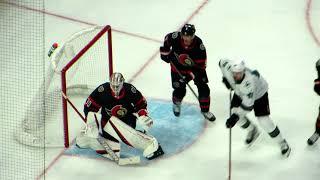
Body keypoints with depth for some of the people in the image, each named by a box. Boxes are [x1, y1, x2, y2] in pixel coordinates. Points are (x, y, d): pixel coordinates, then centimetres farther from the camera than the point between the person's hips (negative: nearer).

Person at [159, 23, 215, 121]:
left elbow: (201, 64, -23)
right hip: (178, 67, 0)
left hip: (194, 66, 0)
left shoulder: (199, 45, -31)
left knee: (203, 88, -5)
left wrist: (193, 73, -29)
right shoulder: (175, 37, -28)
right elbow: (167, 39, -3)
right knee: (180, 90, -1)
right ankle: (176, 104, 35)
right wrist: (165, 52, -2)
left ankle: (205, 110, 15)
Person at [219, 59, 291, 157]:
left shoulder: (248, 82, -45)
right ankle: (253, 130, 29)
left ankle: (282, 143, 9)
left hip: (258, 92, -6)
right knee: (234, 111, -1)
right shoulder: (228, 67, -32)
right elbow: (222, 62, -6)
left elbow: (247, 105, -39)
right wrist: (225, 78, -5)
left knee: (264, 121, -13)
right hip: (240, 92, 7)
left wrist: (236, 116, -43)